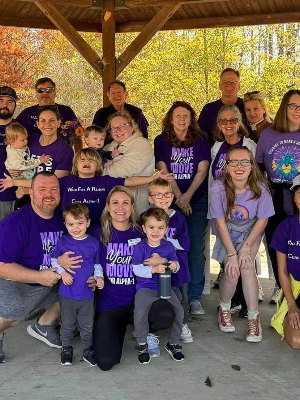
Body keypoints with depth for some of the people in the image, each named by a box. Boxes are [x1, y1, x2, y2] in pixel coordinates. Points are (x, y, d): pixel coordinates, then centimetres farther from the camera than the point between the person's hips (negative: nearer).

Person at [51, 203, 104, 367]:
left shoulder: (94, 243, -3)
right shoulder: (63, 242, -6)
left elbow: (97, 264, 7)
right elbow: (54, 260, 6)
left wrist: (99, 278, -10)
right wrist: (62, 272, -10)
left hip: (86, 293, 1)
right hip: (67, 293, 0)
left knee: (87, 326, 12)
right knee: (67, 325, 15)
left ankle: (88, 350, 31)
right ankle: (66, 349, 34)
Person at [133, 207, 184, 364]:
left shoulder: (168, 246, 2)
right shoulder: (140, 247, -9)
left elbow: (175, 263, 10)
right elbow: (136, 269, -11)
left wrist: (175, 266, -15)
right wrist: (154, 270, -24)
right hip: (145, 287, -3)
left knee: (178, 310, -12)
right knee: (140, 312, -26)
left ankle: (173, 344, 12)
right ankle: (142, 344, 1)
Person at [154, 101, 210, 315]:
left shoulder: (200, 140, 5)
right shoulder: (161, 141, 5)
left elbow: (202, 171, -2)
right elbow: (164, 171, -2)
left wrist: (188, 196, -12)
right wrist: (178, 197, -10)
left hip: (197, 200, 0)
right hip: (171, 201, 0)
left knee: (196, 249, -1)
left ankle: (195, 298, 5)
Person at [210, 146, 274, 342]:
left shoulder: (260, 188, -24)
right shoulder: (219, 187, -26)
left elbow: (262, 220, -11)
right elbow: (220, 222, -19)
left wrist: (246, 247, -18)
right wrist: (232, 254, -21)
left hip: (250, 230, 1)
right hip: (227, 231, 0)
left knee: (246, 266, -21)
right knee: (232, 271, -18)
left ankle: (254, 317, -4)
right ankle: (224, 308, 12)